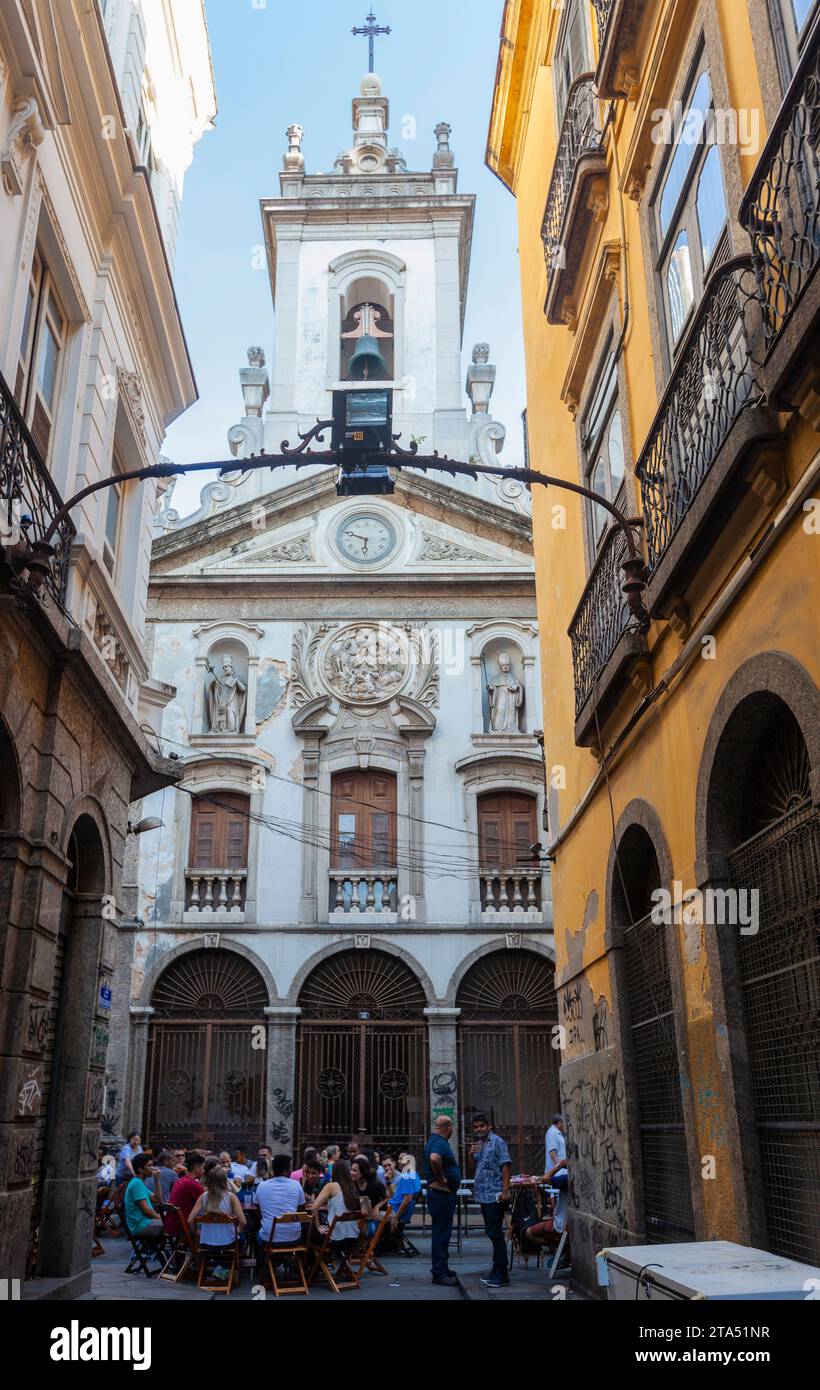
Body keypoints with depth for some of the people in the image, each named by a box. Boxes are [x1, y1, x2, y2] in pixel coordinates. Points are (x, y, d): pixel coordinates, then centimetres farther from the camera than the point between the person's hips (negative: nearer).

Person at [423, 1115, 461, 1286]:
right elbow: (434, 1158, -40)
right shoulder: (439, 1143, -19)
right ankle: (439, 1274, 1)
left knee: (442, 1233, 18)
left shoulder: (434, 1141, 13)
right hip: (441, 1193, -11)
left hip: (442, 1194, 11)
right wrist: (441, 1178, -27)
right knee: (441, 1235, -4)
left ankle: (442, 1269, 27)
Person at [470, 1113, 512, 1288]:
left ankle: (501, 1274, -3)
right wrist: (471, 1155, 4)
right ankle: (497, 1271, 21)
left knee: (495, 1233, -7)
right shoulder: (479, 1144, 16)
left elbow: (506, 1165, -14)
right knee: (492, 1233, 14)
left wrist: (505, 1191, -22)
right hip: (484, 1195, 8)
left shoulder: (497, 1142, -8)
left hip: (494, 1195, -8)